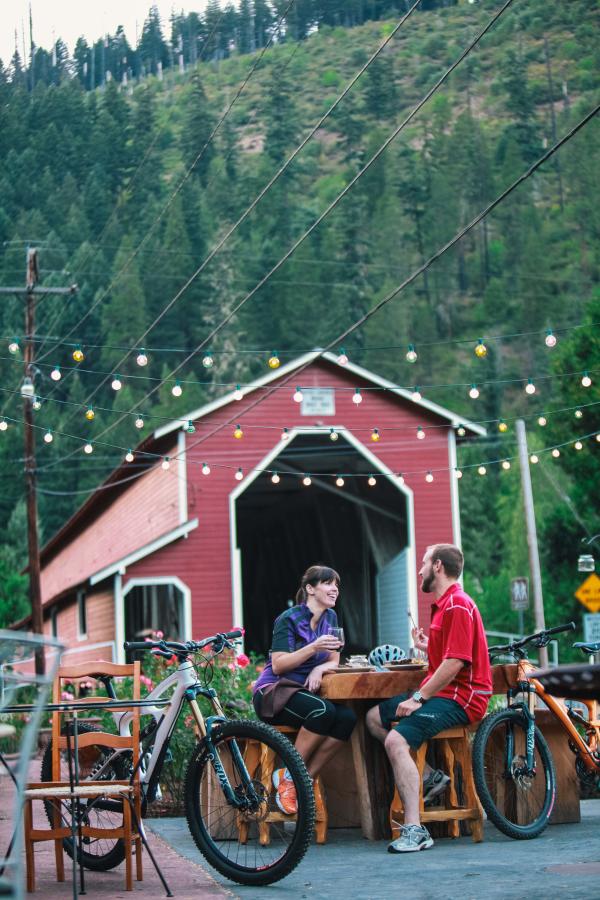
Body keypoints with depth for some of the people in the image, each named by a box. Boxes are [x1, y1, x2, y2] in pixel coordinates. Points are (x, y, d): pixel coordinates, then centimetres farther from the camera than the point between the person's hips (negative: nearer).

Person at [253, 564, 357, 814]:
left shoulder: (330, 618, 10)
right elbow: (278, 665, -17)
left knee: (348, 718, -24)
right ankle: (288, 776, -19)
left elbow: (334, 661, 12)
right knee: (323, 710, -35)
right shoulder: (289, 619, -10)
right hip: (273, 693, -6)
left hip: (305, 691, 6)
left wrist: (319, 668, -12)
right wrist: (313, 648, -29)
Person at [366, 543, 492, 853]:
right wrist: (429, 647, 17)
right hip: (440, 692, 11)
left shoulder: (457, 605, -15)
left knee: (396, 740, -29)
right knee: (375, 717, 13)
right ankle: (429, 776, 5)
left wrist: (418, 698, -22)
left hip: (458, 698, -11)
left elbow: (455, 662, -24)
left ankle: (414, 830, -34)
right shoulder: (443, 604, 19)